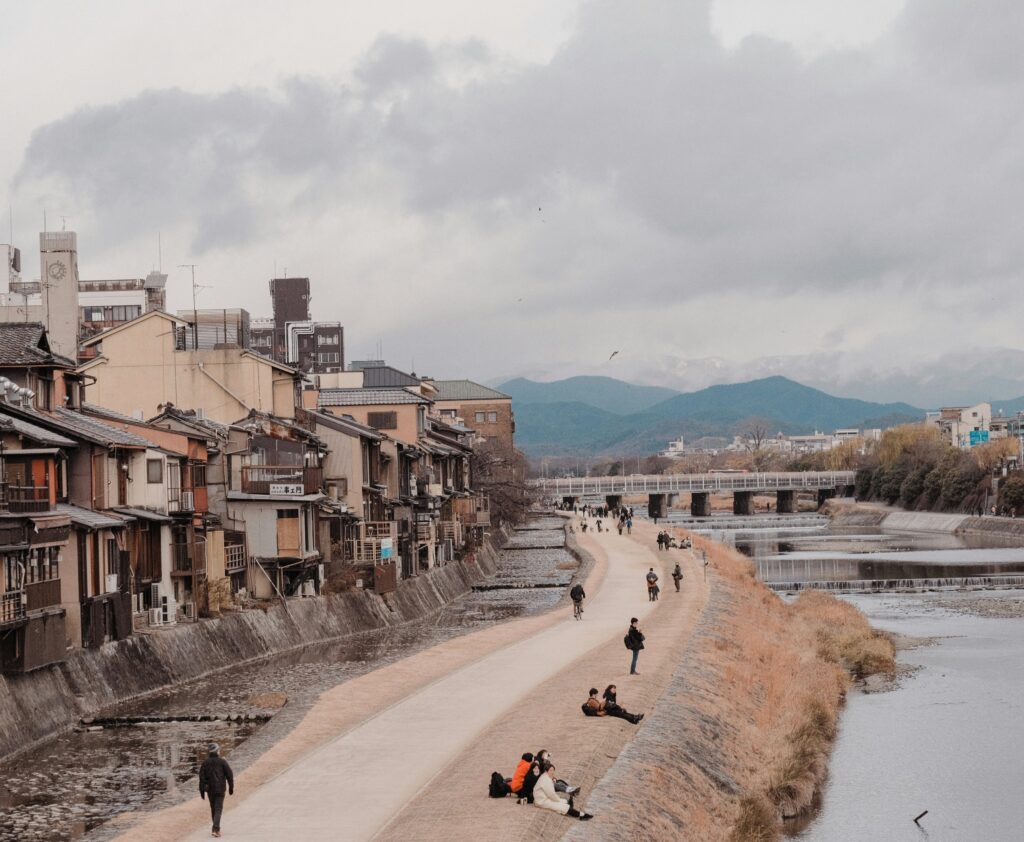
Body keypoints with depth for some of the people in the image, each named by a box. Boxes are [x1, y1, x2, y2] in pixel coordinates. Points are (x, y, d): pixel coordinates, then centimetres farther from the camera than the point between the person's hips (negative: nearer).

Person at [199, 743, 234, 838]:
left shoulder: (205, 762, -1)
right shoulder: (222, 761, -8)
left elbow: (202, 777, -5)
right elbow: (229, 775, -8)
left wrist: (202, 791, -3)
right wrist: (231, 787, 3)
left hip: (209, 788, 3)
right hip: (220, 789, -3)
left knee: (213, 808, 20)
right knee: (218, 809, -3)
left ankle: (216, 827, 32)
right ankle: (215, 829, -19)